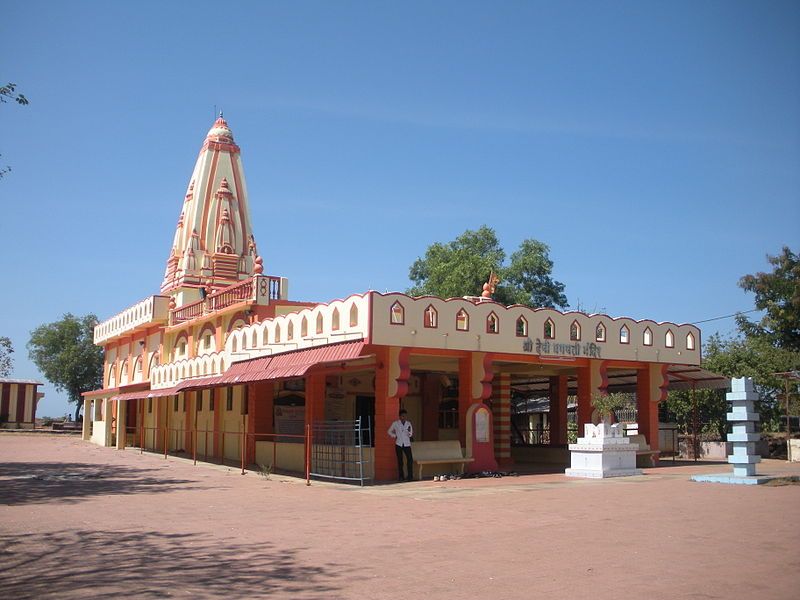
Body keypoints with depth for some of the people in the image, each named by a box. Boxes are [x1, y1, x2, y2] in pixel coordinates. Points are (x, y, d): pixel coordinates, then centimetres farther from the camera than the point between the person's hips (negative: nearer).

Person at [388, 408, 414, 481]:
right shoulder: (395, 423, 1)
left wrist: (410, 432, -14)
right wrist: (395, 436, -1)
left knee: (410, 459, -10)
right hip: (399, 444, -1)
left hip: (407, 444, 1)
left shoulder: (408, 423, 6)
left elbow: (410, 435, 8)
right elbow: (389, 431, 13)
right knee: (400, 461, 2)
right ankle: (401, 477, 9)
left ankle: (410, 476, -3)